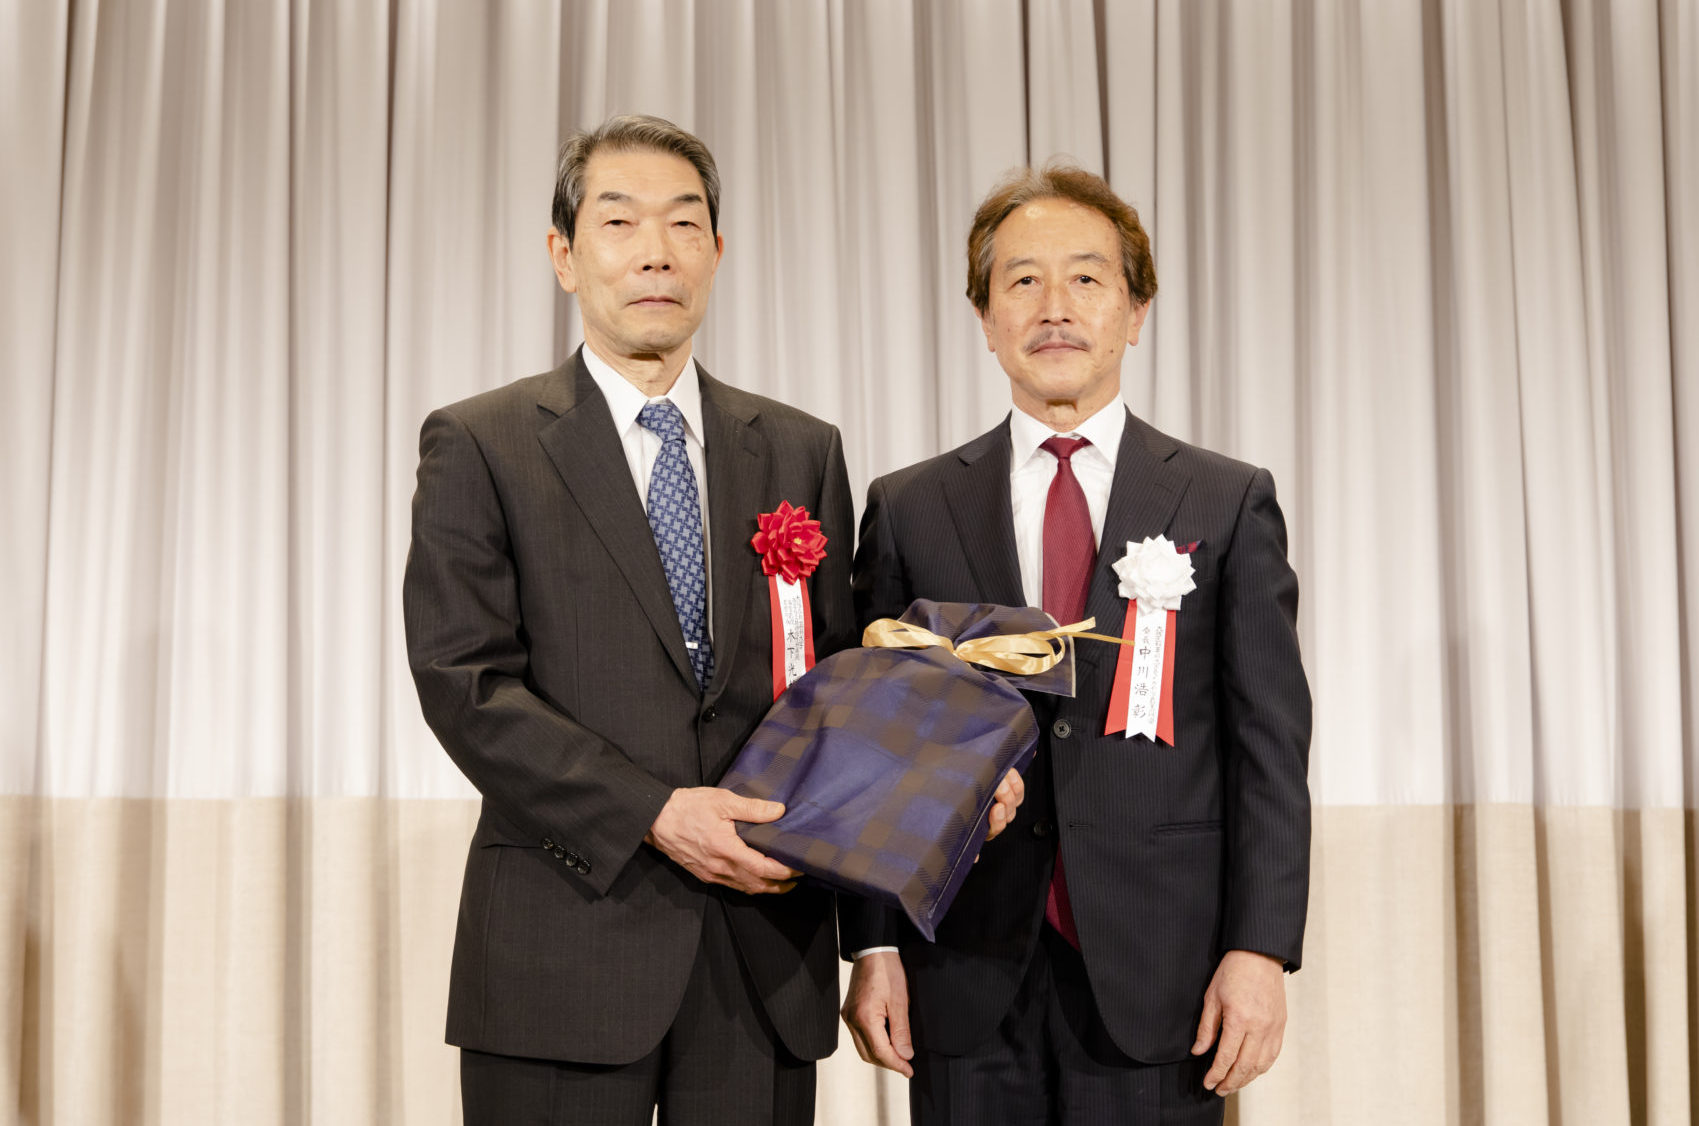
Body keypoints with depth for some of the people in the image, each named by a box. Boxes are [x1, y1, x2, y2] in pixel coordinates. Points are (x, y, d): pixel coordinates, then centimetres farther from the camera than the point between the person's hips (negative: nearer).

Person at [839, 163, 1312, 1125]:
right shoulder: (910, 509, 8)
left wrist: (1260, 948, -7)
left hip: (1159, 976, -1)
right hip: (969, 982, 1)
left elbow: (1269, 743, 1)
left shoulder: (1229, 503, 5)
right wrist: (874, 944, 0)